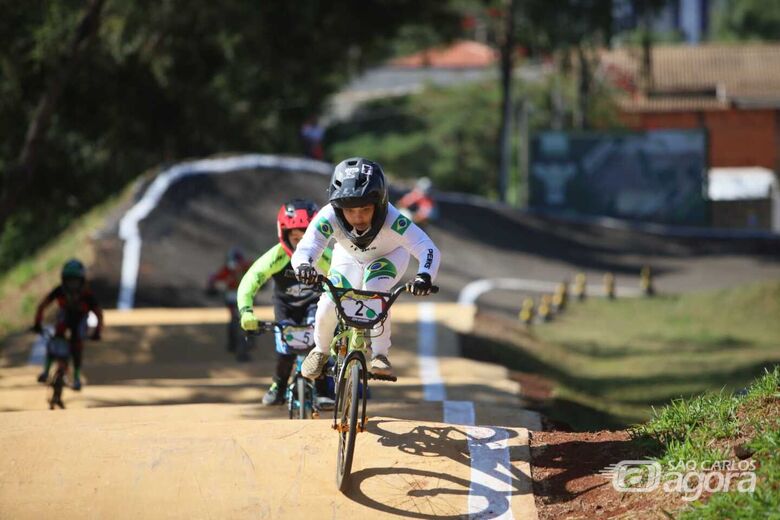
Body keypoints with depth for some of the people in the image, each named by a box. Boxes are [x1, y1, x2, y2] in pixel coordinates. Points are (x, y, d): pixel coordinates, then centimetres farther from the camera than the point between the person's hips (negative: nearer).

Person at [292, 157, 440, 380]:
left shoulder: (391, 220, -41)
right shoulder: (330, 217, -38)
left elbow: (428, 249, -48)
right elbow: (304, 250, -47)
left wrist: (425, 275, -69)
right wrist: (303, 265, -71)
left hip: (388, 256, -2)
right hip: (349, 258, 2)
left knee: (374, 292, -31)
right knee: (328, 306, -15)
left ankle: (380, 355, -10)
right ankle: (321, 351, 18)